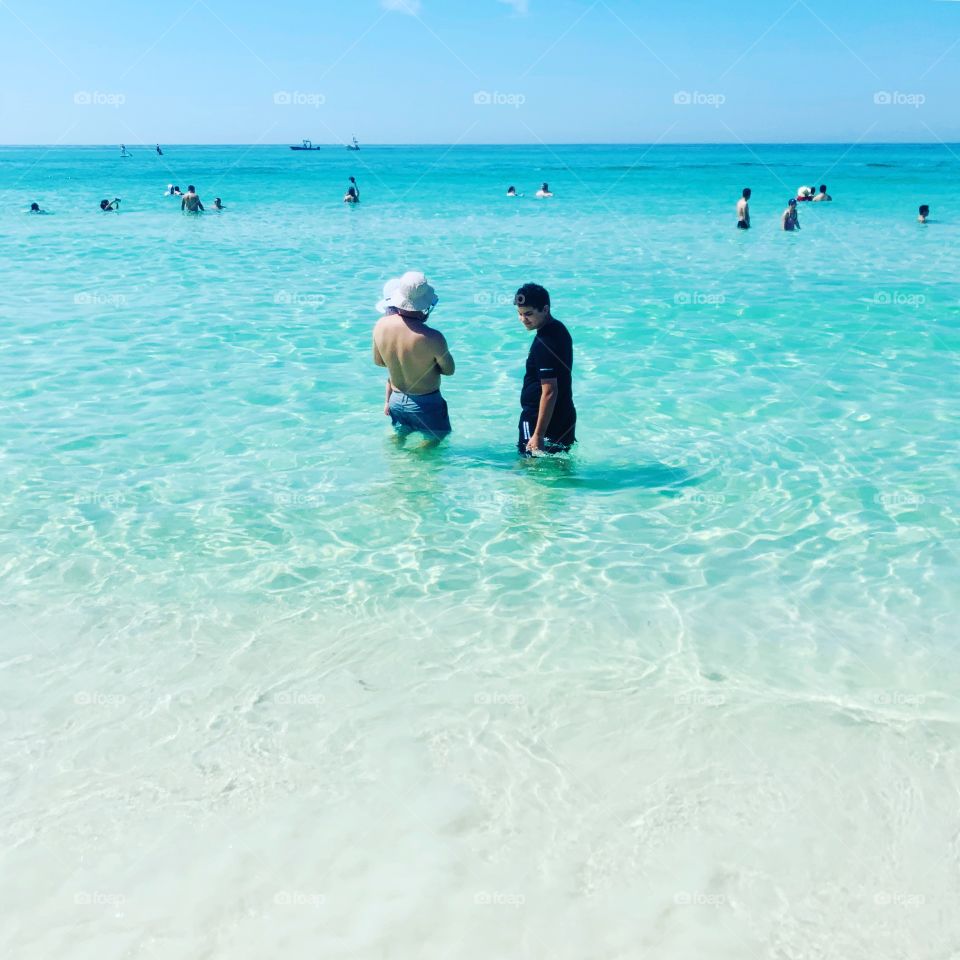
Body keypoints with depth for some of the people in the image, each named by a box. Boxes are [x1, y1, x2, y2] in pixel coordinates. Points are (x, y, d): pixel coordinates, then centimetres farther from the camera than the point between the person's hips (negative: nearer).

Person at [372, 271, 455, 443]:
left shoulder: (381, 325, -14)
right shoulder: (433, 338, -30)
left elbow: (378, 361, 2)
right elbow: (449, 370, -12)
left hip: (396, 399, 5)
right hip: (426, 402, -5)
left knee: (399, 435, 30)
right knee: (436, 438, 19)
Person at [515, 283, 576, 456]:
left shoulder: (543, 344, -22)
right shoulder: (559, 329, 9)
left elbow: (549, 392, -26)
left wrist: (538, 435, -25)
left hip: (545, 421, -10)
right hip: (565, 418, 10)